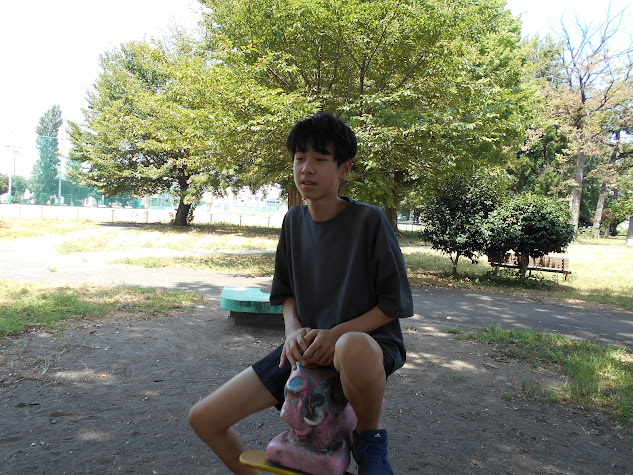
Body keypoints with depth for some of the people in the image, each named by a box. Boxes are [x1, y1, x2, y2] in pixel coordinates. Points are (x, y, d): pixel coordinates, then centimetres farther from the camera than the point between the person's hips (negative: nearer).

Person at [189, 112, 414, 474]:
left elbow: (395, 303, -10)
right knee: (204, 418, -4)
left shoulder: (369, 220, -14)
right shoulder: (294, 221, 4)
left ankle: (370, 438, -11)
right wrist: (294, 330, -8)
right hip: (306, 348, 5)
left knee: (353, 350, -45)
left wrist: (338, 333, -22)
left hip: (367, 341, -5)